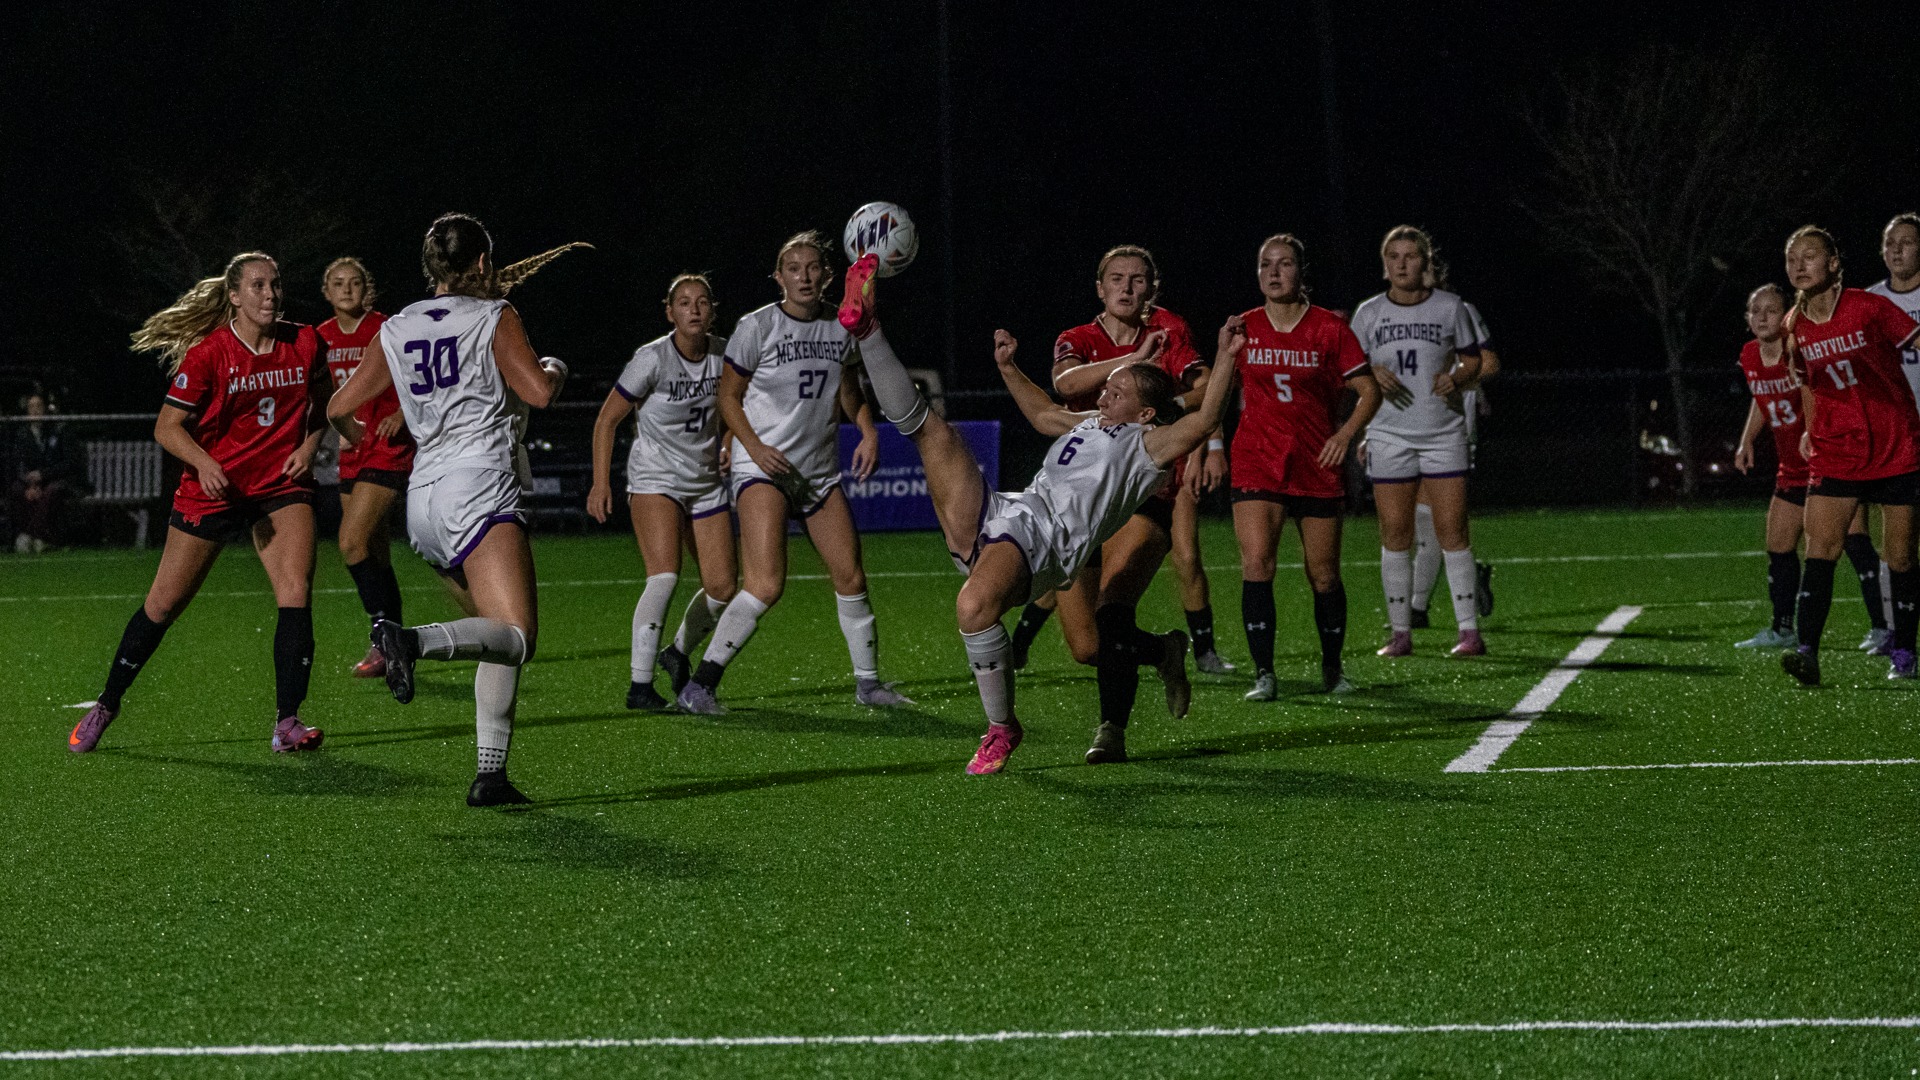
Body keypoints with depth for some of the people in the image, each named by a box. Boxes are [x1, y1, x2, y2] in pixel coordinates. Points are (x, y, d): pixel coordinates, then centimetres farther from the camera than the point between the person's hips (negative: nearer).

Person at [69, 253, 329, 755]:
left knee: (296, 594, -18)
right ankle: (106, 705, 23)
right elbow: (168, 426, -10)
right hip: (212, 488, -2)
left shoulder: (305, 345, -2)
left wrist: (308, 445, -3)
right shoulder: (207, 353, -13)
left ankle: (287, 723, -12)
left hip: (281, 485, 2)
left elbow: (322, 402, 15)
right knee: (164, 604, 5)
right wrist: (204, 465, -26)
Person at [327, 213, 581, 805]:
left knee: (501, 636, 15)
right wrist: (556, 368, 16)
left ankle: (490, 773, 2)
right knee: (515, 637, -19)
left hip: (423, 500, 7)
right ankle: (414, 640, -45)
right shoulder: (494, 316, 2)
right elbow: (539, 391, -7)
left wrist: (349, 432, 45)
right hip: (479, 488, -7)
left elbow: (340, 406, 21)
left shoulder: (396, 329, 16)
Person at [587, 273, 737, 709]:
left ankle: (679, 653, 28)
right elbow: (607, 419, -9)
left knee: (722, 588, -1)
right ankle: (640, 685, -19)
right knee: (664, 576, -24)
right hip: (655, 479, -5)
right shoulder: (652, 359, -16)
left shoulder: (723, 354, -2)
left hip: (706, 482, 5)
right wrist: (601, 482, -15)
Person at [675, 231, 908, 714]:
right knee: (766, 584, -20)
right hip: (763, 470, -5)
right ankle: (700, 684, -13)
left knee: (851, 578, 6)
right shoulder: (757, 327, -8)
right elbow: (728, 395, -1)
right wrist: (755, 447, -15)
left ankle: (868, 683, 24)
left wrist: (868, 429, 0)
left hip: (820, 471, 5)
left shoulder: (842, 327, 6)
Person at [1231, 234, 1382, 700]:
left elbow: (1369, 390, 1)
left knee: (1324, 575, 6)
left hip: (1317, 467, -1)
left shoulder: (1330, 328, -2)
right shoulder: (1243, 329, 4)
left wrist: (1347, 433, -13)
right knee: (1256, 563, -17)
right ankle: (1264, 674, -14)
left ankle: (1332, 667, 28)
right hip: (1257, 465, 1)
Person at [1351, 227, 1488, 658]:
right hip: (1389, 435, 1)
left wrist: (1457, 377, -12)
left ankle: (1469, 630, -1)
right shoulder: (1369, 313, 4)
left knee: (1452, 529, -5)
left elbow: (1472, 360, 10)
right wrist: (1372, 375, -13)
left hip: (1444, 433, -1)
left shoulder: (1450, 307, 2)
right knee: (1394, 532, 1)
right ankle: (1400, 633, 8)